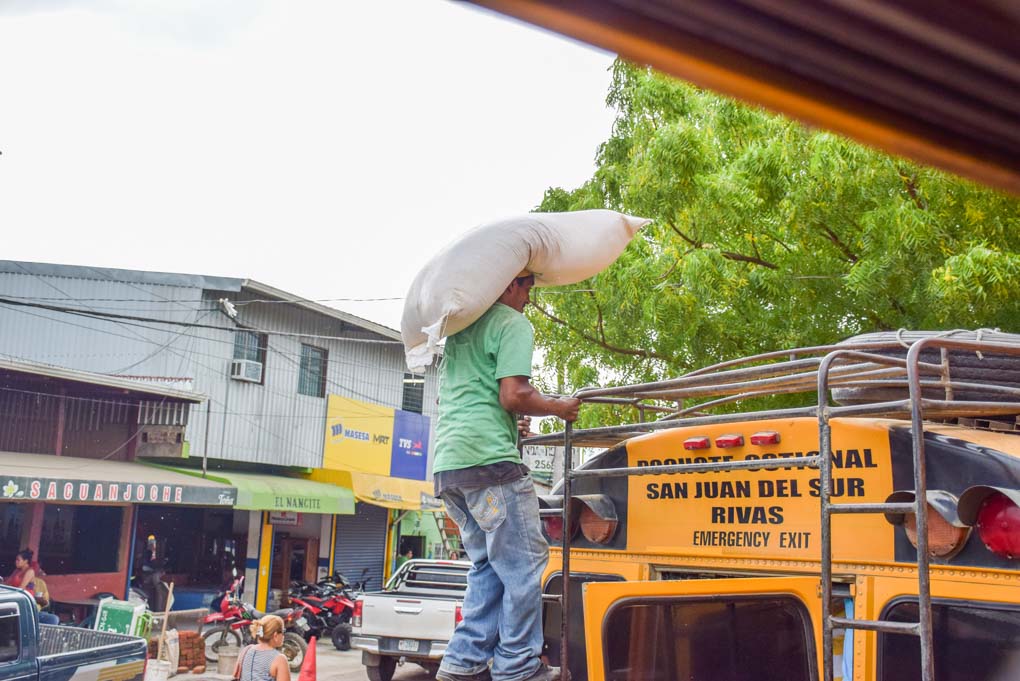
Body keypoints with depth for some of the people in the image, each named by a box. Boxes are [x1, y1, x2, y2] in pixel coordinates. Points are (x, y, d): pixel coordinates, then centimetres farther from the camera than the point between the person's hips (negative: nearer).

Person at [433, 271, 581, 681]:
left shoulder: (460, 326, 22)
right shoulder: (513, 324, -3)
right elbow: (513, 396, -14)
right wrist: (557, 408, 2)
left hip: (446, 463, 9)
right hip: (489, 459, -9)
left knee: (488, 565, 14)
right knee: (524, 565, -1)